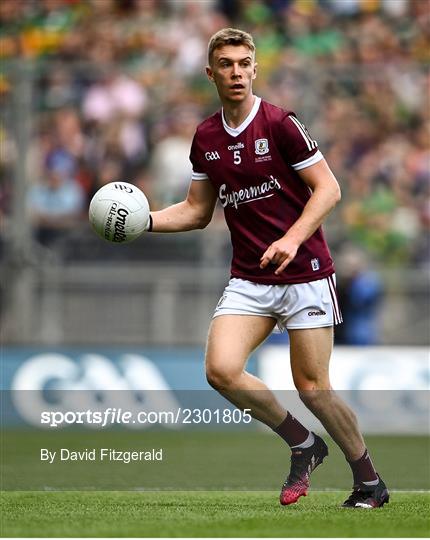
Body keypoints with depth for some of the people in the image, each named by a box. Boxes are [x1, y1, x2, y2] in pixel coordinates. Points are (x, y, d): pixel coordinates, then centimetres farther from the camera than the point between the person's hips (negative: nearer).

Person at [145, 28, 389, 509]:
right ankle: (302, 445, 6)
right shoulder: (206, 138, 7)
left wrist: (292, 239, -23)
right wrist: (144, 219, 1)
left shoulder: (280, 124, -9)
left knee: (311, 388, -4)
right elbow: (198, 211, 16)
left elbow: (328, 188, -10)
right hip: (248, 280, 5)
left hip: (304, 274, -5)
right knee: (221, 370, -17)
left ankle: (369, 483, 17)